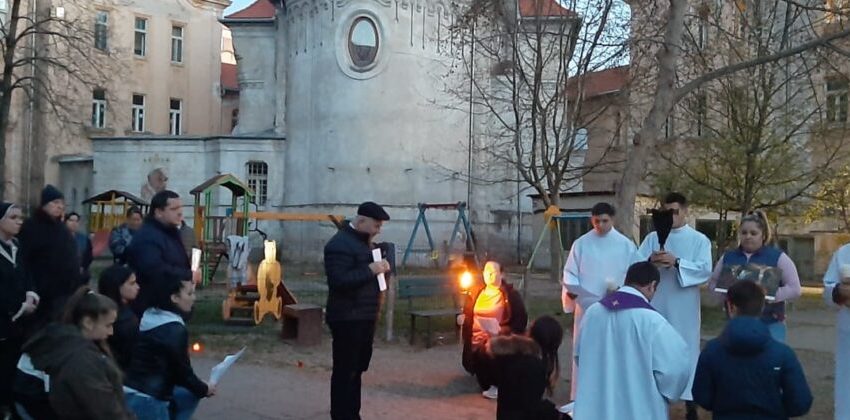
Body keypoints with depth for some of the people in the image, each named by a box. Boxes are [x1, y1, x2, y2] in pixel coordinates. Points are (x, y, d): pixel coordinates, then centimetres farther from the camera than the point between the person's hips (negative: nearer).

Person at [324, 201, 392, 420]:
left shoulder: (364, 241, 15)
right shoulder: (340, 244, -16)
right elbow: (339, 281, -26)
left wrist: (380, 267, 6)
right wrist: (370, 270, -25)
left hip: (364, 317, 10)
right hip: (347, 319, -10)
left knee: (357, 368, 17)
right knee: (344, 371, -4)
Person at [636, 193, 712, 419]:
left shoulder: (699, 240, 4)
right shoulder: (652, 238, 9)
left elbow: (705, 270, -8)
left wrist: (677, 262, -21)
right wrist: (650, 261, -21)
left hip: (684, 309, -2)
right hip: (656, 304, 2)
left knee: (686, 351, 1)